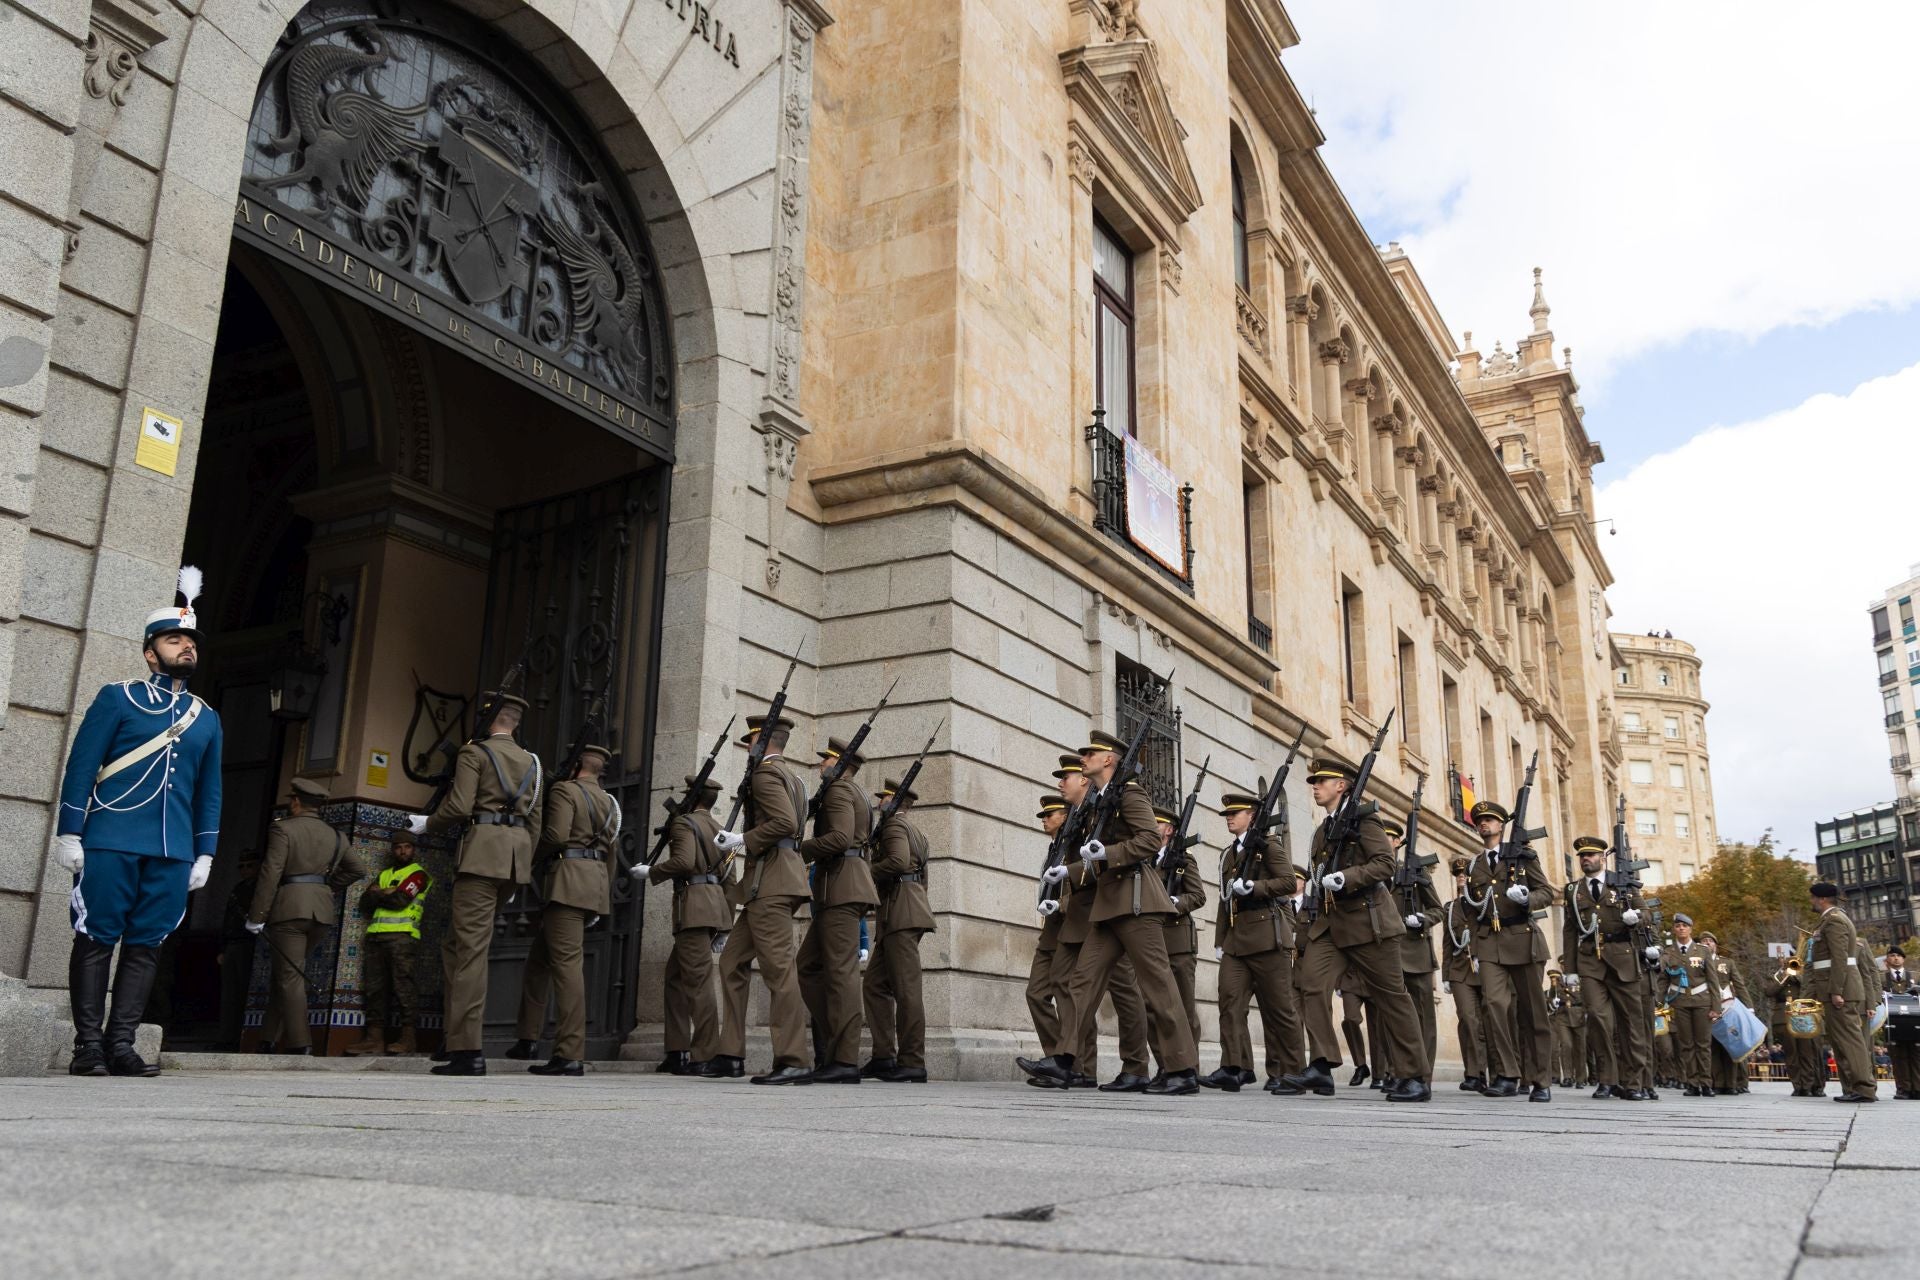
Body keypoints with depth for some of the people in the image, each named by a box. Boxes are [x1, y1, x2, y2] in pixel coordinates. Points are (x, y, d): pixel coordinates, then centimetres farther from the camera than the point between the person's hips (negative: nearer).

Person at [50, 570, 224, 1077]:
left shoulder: (206, 718, 16)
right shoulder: (116, 698, 5)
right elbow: (80, 768, 0)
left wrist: (204, 855, 11)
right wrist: (68, 834, -6)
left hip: (174, 853, 4)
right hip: (111, 844, -4)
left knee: (145, 945, 3)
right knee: (96, 940, -1)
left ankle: (120, 1044, 8)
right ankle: (89, 1045, 4)